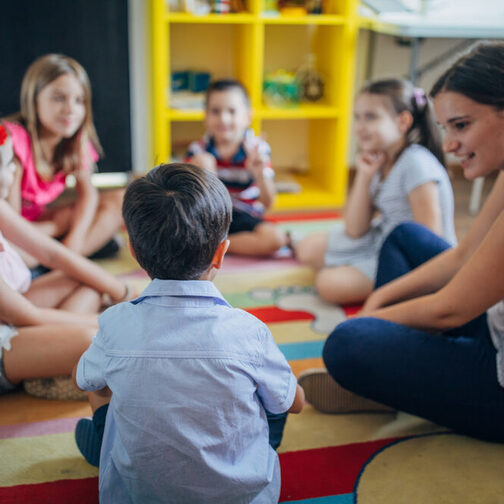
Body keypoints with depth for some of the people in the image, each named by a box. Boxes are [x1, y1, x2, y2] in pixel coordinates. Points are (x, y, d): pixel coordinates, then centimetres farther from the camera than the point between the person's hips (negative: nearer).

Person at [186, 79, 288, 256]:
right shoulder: (198, 149, -7)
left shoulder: (257, 149, -8)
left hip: (243, 218, 1)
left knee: (275, 238, -28)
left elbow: (268, 203, -14)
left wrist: (260, 176, -34)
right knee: (203, 160, -20)